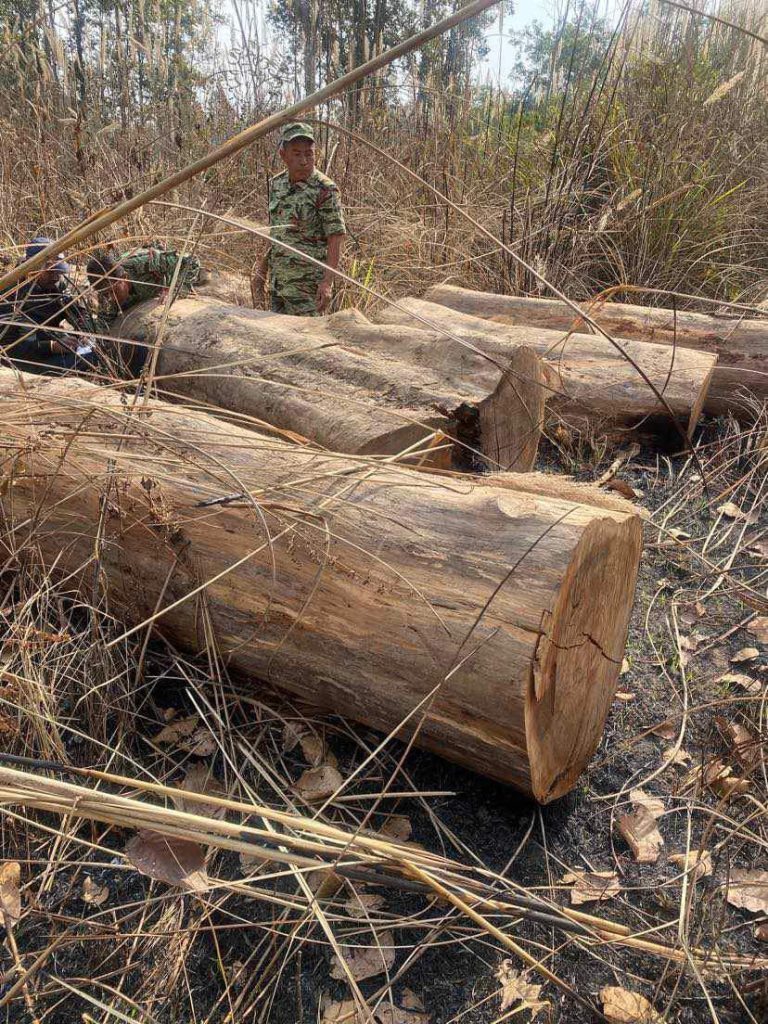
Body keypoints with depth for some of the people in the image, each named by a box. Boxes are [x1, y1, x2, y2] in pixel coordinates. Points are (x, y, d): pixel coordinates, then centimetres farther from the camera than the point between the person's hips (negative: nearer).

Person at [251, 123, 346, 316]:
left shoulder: (325, 189, -12)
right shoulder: (276, 184, 8)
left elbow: (336, 237, -14)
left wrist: (327, 282, -23)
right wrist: (261, 271, 16)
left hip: (309, 285, -7)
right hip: (278, 282, 7)